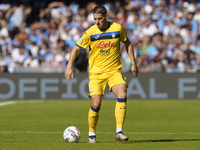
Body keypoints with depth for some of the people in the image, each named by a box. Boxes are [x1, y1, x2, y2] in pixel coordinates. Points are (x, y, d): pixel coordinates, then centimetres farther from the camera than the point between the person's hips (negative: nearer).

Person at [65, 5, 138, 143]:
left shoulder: (117, 28, -3)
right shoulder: (90, 33, -7)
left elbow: (127, 43, 15)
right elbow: (76, 48, 3)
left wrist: (133, 63, 12)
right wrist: (69, 67, -6)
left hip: (114, 71, 1)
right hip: (96, 73, -1)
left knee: (122, 95, -23)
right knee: (96, 104, -11)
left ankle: (119, 132, -19)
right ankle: (92, 134, 12)